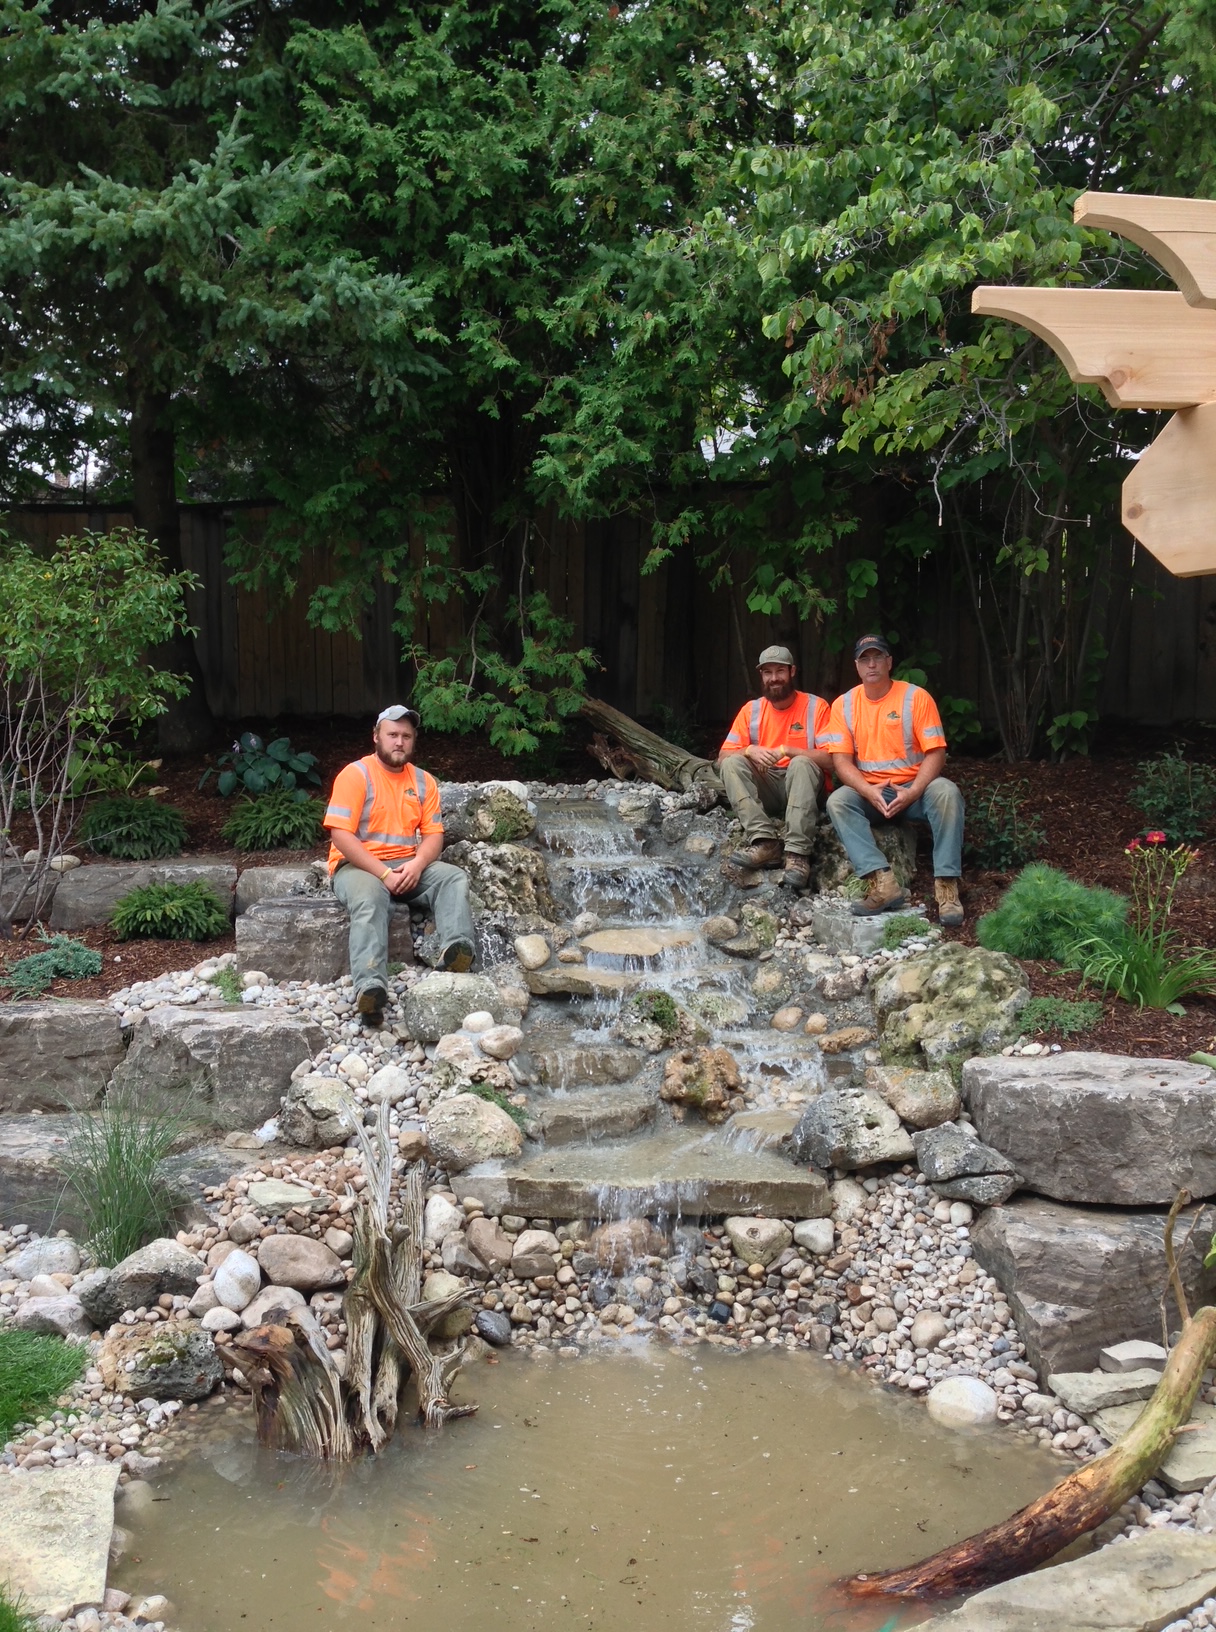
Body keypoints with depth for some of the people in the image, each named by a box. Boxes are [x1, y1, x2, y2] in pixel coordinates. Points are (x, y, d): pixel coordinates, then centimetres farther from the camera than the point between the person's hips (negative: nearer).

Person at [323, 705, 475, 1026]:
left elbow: (433, 834, 7)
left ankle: (456, 947, -46)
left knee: (454, 878, -20)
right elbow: (341, 835, -14)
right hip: (358, 866, -5)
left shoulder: (423, 780, 10)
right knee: (370, 899, -37)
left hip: (407, 866, 5)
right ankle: (370, 985, -55)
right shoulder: (355, 775, -7)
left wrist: (417, 864, -16)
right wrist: (384, 873, -21)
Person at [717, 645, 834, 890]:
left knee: (801, 763, -34)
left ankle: (797, 855, -39)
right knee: (731, 763, -21)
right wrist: (749, 751, -20)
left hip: (802, 787, -3)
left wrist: (786, 751, -23)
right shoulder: (751, 710, 5)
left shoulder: (815, 706, -5)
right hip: (765, 790, 3)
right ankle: (764, 842, -34)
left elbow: (829, 760, -13)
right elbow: (722, 758, 1)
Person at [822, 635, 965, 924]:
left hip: (914, 787, -1)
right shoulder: (843, 705, 3)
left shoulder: (916, 697, -3)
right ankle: (882, 882, -39)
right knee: (837, 801, -28)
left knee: (946, 792, -32)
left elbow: (935, 752, -7)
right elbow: (841, 760, -4)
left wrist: (913, 793, -23)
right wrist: (868, 791, -22)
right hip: (868, 791, 2)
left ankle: (946, 884, -33)